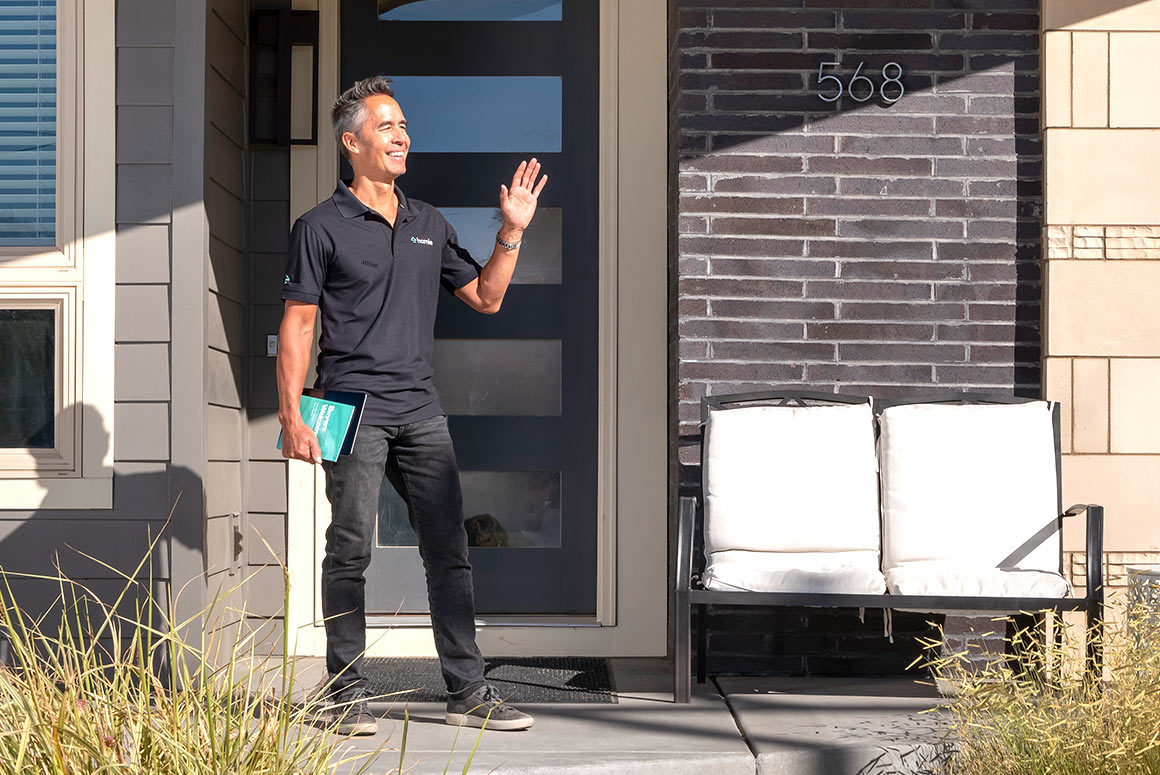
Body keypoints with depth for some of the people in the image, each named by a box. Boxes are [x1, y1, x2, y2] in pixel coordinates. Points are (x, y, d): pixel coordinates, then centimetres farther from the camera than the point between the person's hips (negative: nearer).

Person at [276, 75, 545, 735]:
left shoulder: (430, 224, 17)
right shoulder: (322, 227, 2)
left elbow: (486, 297, 21)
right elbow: (297, 325, 0)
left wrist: (512, 231, 8)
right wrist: (291, 416, -8)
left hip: (421, 409, 5)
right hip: (354, 407, -4)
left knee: (450, 550, 2)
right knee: (351, 551, -2)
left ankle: (468, 692, 7)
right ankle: (348, 695, 7)